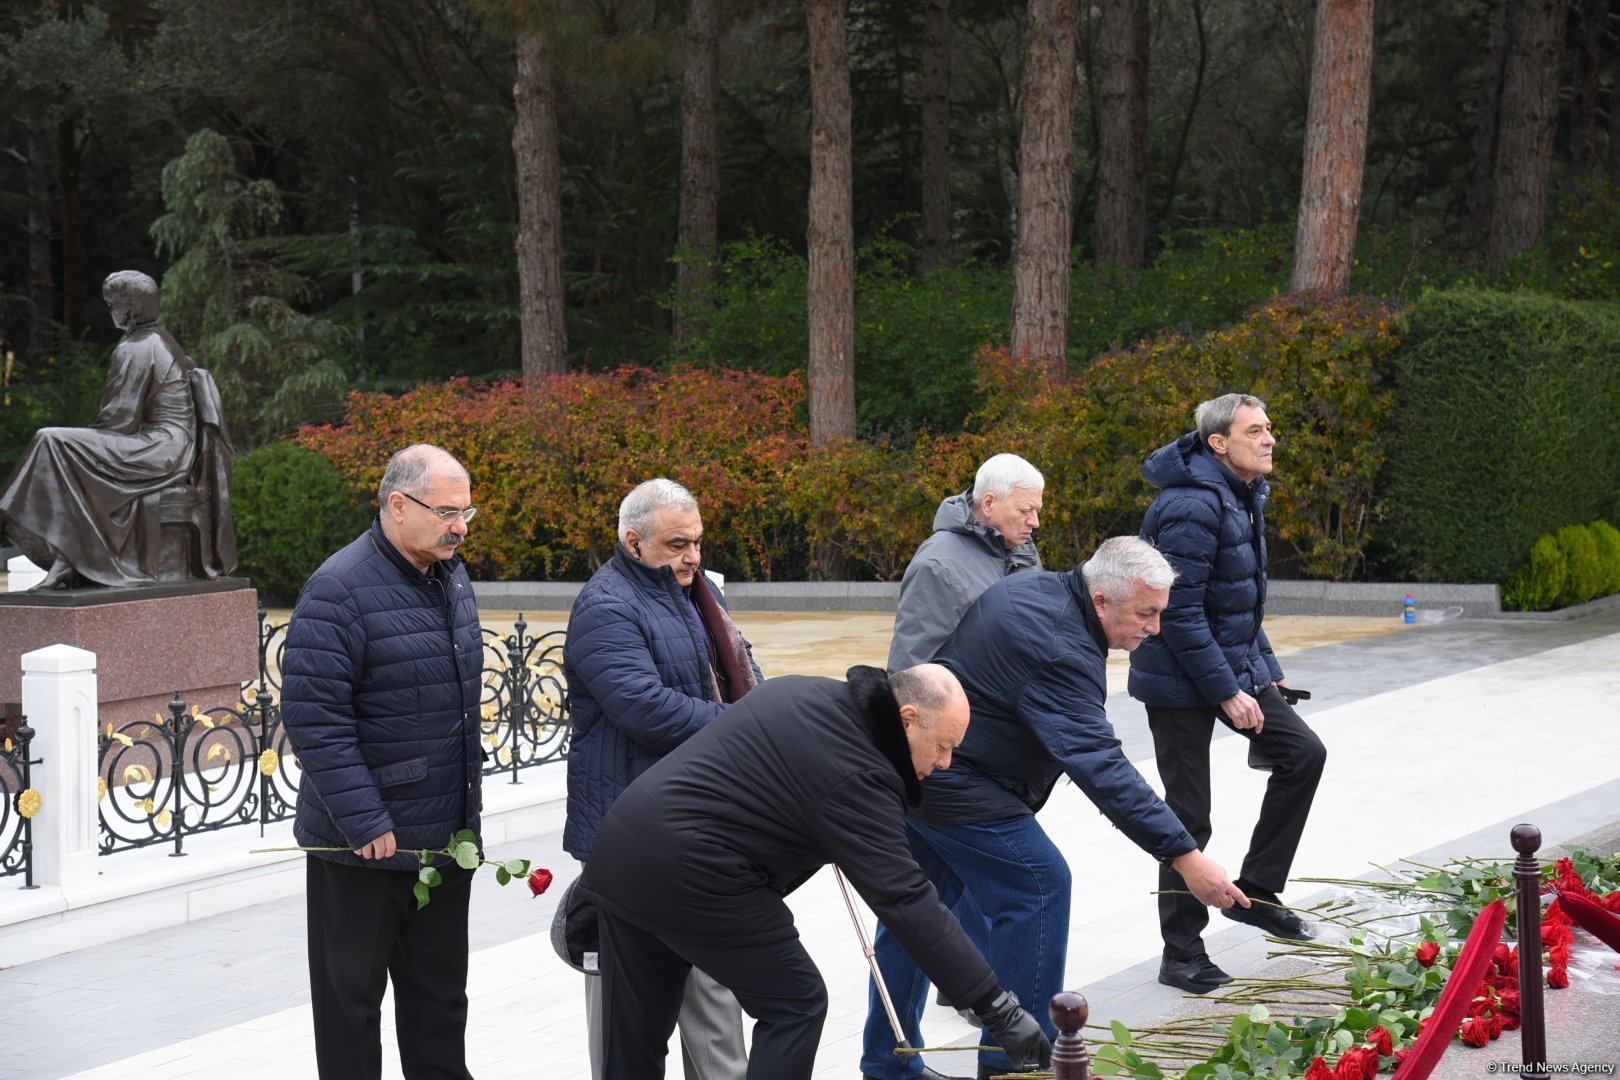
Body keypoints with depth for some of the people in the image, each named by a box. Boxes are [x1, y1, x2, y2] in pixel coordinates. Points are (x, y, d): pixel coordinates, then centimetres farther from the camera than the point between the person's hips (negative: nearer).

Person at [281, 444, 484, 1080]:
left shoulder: (451, 577, 8)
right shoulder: (339, 590, -19)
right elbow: (314, 718, -22)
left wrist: (470, 782, 20)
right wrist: (364, 823, -23)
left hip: (445, 834, 8)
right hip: (363, 845, -8)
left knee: (439, 989, 17)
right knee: (352, 993, 5)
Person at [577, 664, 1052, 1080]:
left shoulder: (809, 694, 11)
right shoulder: (857, 775, -16)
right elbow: (905, 900, -20)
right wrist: (997, 1007, -19)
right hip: (688, 874, -9)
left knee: (634, 1033, 14)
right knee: (795, 1004, 4)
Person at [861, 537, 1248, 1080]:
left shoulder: (1030, 588, 7)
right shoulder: (1061, 649, -25)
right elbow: (1100, 766, -32)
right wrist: (1185, 857, -34)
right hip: (954, 785, -11)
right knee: (1037, 887, -6)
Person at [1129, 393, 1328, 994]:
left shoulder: (1245, 497, 8)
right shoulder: (1192, 506, -23)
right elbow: (1180, 611, -26)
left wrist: (1265, 669, 16)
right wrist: (1226, 693, -23)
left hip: (1235, 665, 9)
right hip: (1181, 680, -9)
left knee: (1303, 752, 4)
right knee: (1189, 817, -2)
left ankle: (1255, 893, 15)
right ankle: (1181, 956, 9)